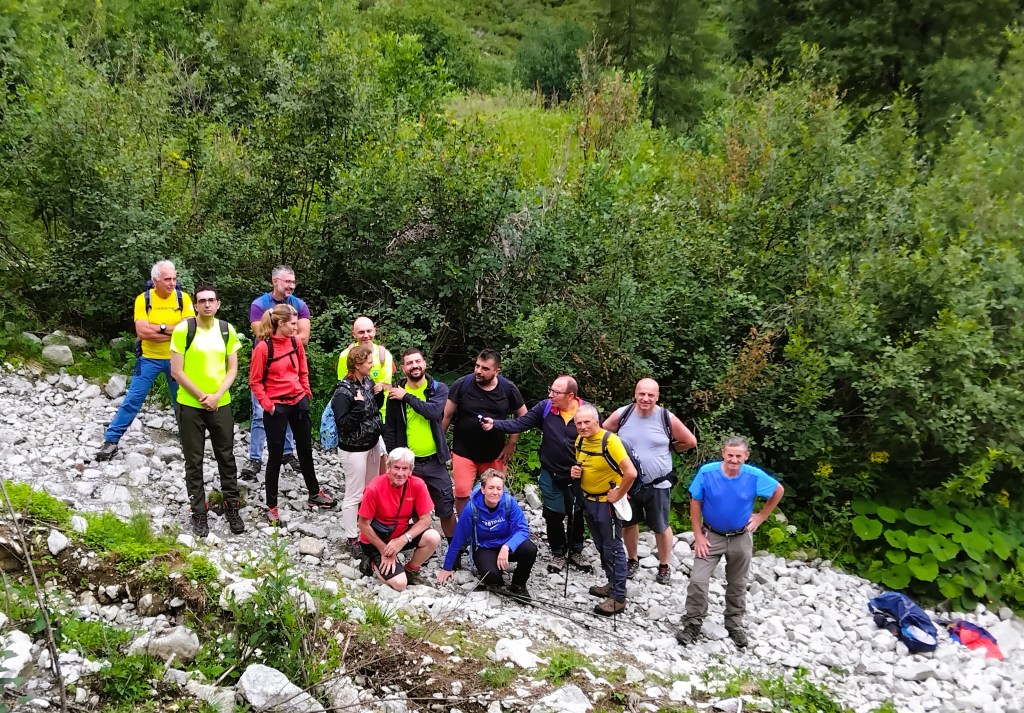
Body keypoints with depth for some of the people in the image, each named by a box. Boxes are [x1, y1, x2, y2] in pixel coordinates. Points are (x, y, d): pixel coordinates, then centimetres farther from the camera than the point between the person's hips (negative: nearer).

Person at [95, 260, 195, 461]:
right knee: (133, 399, 0)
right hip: (149, 358, -1)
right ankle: (111, 440, 8)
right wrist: (173, 330, -19)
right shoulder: (143, 299, -9)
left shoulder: (183, 298, -7)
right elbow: (142, 332, -20)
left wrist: (159, 328, -19)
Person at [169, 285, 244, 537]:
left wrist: (217, 395, -9)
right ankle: (199, 512, 17)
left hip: (221, 405, 3)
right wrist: (201, 397, -12)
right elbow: (176, 371, -10)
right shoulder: (183, 330, -9)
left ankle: (232, 507, 24)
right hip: (190, 405, -3)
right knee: (194, 461, 6)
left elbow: (232, 369, 4)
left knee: (226, 457, 10)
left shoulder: (227, 330, 2)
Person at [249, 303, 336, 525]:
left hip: (299, 402, 6)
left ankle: (315, 494, 34)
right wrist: (267, 404, -15)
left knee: (305, 449, 18)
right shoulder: (263, 347, -16)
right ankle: (272, 507, 14)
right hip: (277, 407, -6)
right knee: (275, 456, 3)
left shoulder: (296, 342, 1)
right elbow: (255, 382, -10)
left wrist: (307, 392, 7)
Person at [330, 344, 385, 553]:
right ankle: (352, 538, 15)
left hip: (373, 443, 8)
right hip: (354, 449, -8)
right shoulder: (343, 391, -23)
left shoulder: (367, 381, 0)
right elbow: (343, 423, -26)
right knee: (354, 495, 2)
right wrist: (359, 405, -31)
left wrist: (379, 394, -3)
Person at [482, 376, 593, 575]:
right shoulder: (544, 407, -10)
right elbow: (519, 424, -11)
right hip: (551, 474, 1)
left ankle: (576, 552, 36)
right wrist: (494, 424, -25)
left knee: (577, 514, 14)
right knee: (554, 514, 10)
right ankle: (558, 553, 31)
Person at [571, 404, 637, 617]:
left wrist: (618, 495, -20)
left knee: (613, 548, -1)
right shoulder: (580, 440, 1)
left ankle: (618, 597, 7)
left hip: (606, 502, -8)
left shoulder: (610, 441, -24)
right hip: (589, 501, 8)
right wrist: (576, 471, -2)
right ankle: (612, 584, 34)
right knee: (601, 547, 19)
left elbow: (631, 473, -31)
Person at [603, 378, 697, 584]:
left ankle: (664, 565, 30)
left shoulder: (667, 418, -12)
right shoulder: (622, 415, -9)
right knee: (628, 523, 16)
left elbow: (690, 442, 1)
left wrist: (667, 449, 3)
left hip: (658, 485, -2)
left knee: (661, 527, 11)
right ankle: (632, 560, 38)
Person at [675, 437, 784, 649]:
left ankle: (734, 624, 33)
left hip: (741, 538, 1)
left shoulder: (754, 476, -18)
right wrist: (698, 535, -10)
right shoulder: (707, 472, -21)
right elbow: (695, 502, -9)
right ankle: (692, 623, 7)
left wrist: (761, 516, 0)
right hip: (711, 535, -1)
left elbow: (778, 491, 2)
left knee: (737, 584, 15)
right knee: (697, 580, -9)